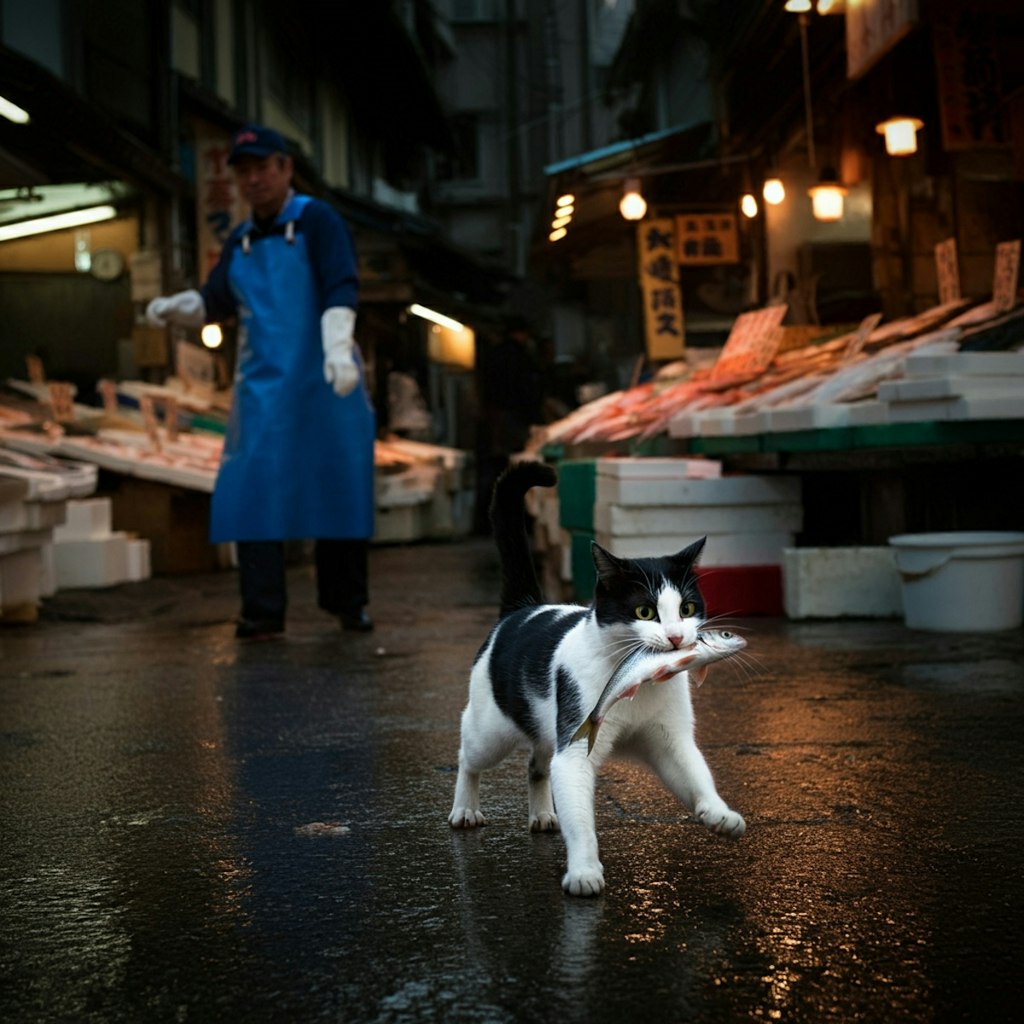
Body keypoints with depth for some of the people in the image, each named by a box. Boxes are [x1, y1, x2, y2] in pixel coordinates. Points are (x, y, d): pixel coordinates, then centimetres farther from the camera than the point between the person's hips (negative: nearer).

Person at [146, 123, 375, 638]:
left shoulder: (317, 220, -2)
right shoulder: (239, 242, 15)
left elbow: (341, 287, -15)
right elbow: (214, 301, 11)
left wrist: (338, 347, -31)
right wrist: (174, 306, -11)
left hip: (327, 383, -4)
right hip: (264, 384, 4)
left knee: (341, 488, 2)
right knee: (251, 489, -7)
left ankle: (347, 601, 15)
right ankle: (263, 609, -5)